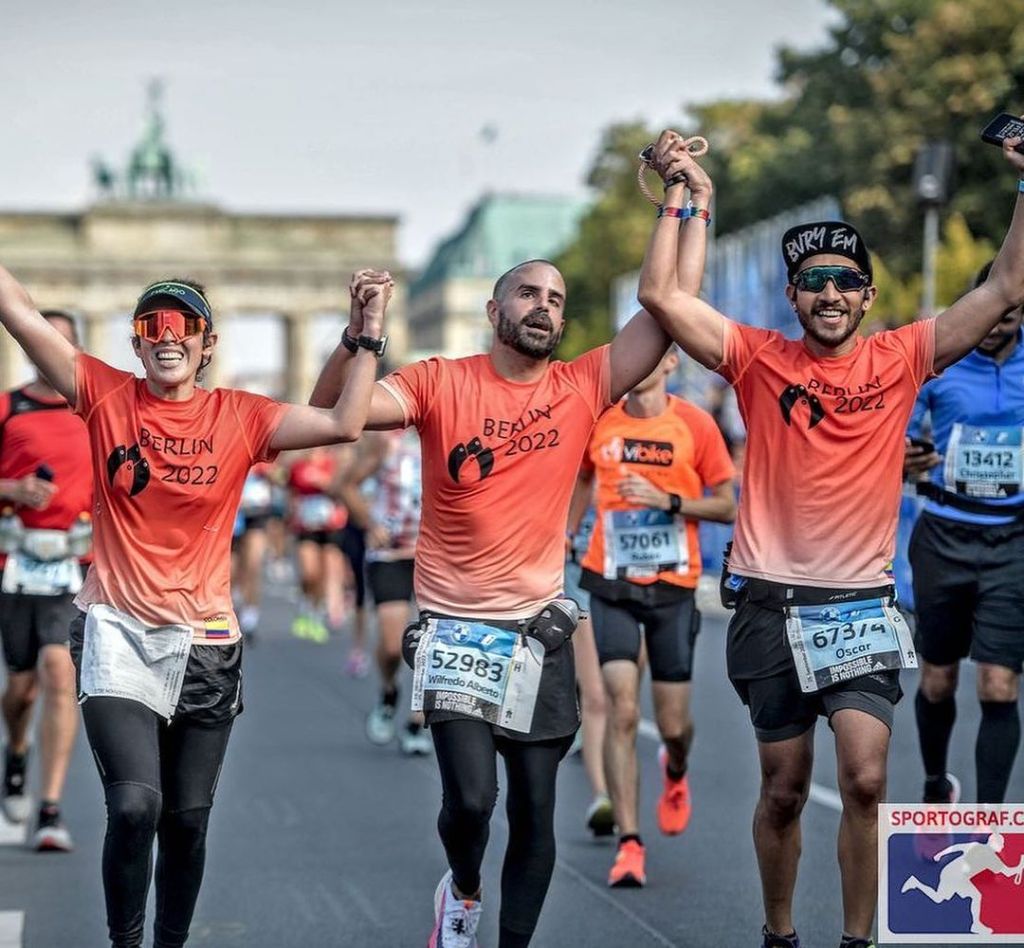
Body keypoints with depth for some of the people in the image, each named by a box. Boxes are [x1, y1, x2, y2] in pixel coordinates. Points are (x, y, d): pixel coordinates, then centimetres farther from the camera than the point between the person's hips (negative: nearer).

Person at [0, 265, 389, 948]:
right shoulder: (107, 396, -1)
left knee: (187, 819, 9)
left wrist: (370, 337, -10)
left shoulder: (239, 417, 1)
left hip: (206, 643, 2)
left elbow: (344, 424, -8)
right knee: (135, 804, -19)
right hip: (119, 634, -2)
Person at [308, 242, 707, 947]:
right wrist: (359, 332, -26)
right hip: (456, 630, -2)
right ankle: (463, 888, 18)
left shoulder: (583, 388, 0)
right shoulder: (441, 384, -4)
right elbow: (330, 411, -13)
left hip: (539, 630, 3)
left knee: (536, 812, 7)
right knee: (470, 797, -15)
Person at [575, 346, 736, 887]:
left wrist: (667, 501, -16)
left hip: (673, 587, -1)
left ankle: (674, 774, 44)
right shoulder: (598, 422, 1)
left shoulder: (695, 425, -5)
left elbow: (728, 506, -3)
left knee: (674, 724, 5)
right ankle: (629, 844, -8)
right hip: (612, 585, 1)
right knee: (622, 710, -13)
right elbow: (580, 480, 19)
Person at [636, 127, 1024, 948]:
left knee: (866, 780, -12)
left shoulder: (900, 359, 1)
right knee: (784, 789, 10)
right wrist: (680, 197, -10)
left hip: (862, 604, 0)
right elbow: (661, 296, -10)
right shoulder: (759, 360, 0)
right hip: (773, 603, 0)